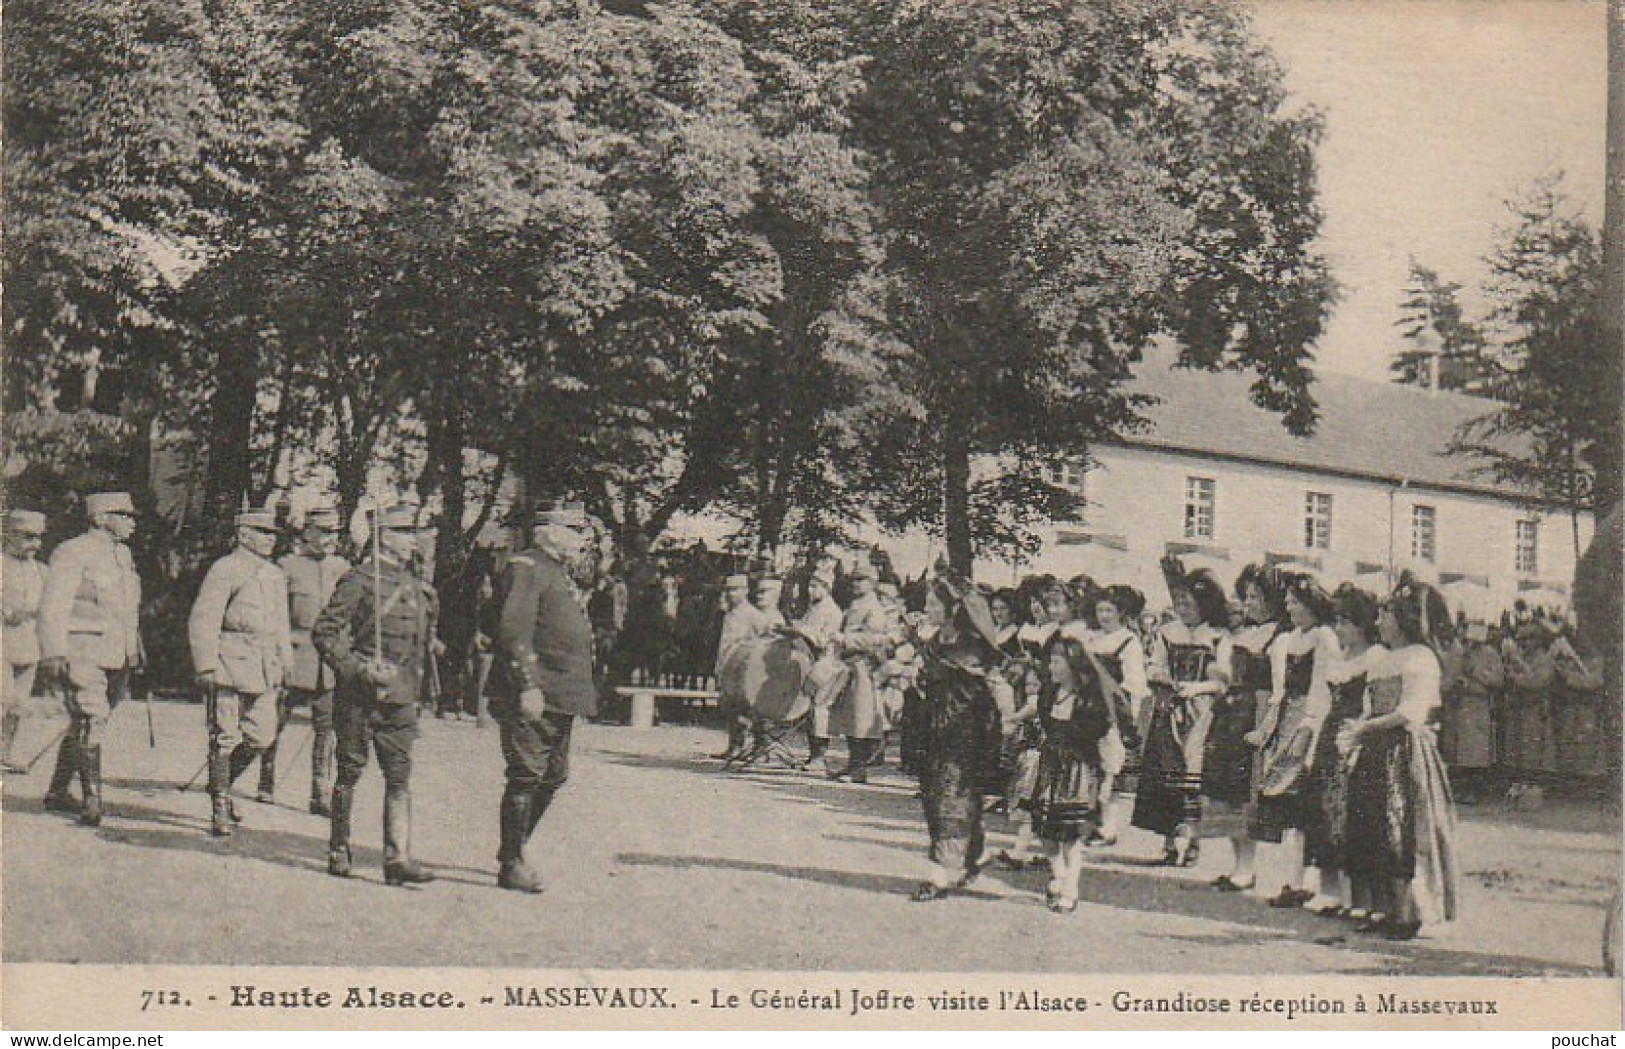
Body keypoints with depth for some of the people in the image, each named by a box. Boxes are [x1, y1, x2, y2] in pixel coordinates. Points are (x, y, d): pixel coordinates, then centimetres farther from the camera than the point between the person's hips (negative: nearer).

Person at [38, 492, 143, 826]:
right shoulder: (73, 553, -8)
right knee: (92, 722, -15)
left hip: (117, 658, 8)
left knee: (82, 724, 14)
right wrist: (54, 656, -20)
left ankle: (57, 792, 24)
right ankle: (93, 803, -17)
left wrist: (136, 654, 24)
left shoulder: (123, 554, 17)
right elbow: (53, 607, -13)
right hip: (82, 654, -8)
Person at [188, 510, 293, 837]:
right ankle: (220, 808, 4)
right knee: (225, 737, -3)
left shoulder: (276, 575, 17)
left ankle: (221, 782, 27)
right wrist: (206, 668, -14)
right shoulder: (224, 570, -6)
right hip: (229, 665, -7)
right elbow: (202, 620, -10)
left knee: (262, 736, 5)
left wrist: (286, 666, 20)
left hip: (265, 672, 7)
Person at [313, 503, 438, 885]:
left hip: (400, 698, 5)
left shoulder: (417, 588, 13)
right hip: (358, 695, -5)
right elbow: (324, 633, -11)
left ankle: (398, 858, -4)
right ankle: (338, 850, 18)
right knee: (351, 770, 5)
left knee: (400, 776, -2)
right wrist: (359, 669, -18)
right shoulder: (359, 581, -7)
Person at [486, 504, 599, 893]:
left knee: (554, 776, 14)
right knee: (526, 777, -6)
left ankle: (513, 848, 27)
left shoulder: (565, 573, 20)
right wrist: (528, 686, -24)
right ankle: (512, 865, 1)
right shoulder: (525, 568, -10)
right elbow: (514, 631, -19)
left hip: (562, 697, 10)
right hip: (533, 697, -10)